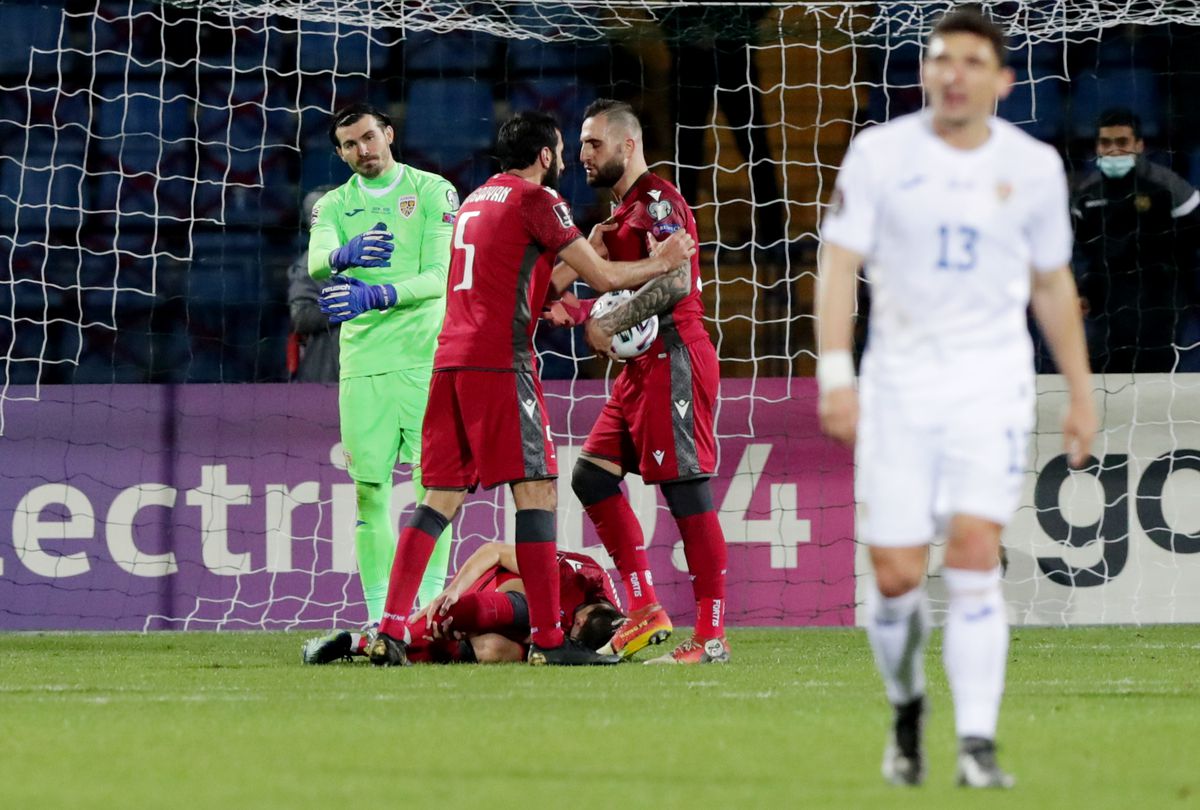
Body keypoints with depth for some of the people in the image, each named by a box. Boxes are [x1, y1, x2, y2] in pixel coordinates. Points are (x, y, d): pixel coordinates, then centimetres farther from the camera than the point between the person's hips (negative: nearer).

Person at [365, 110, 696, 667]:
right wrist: (662, 264, 11)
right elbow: (601, 276, -3)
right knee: (535, 491, -7)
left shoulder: (476, 199, 23)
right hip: (501, 360, -8)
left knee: (441, 497, 7)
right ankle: (547, 639, -12)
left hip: (450, 360, 8)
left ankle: (389, 631, -2)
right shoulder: (536, 199, -2)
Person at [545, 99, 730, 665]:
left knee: (686, 490, -10)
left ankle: (711, 635, -10)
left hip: (673, 359, -11)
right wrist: (576, 313, 8)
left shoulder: (657, 201, -9)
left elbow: (674, 283, -21)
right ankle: (644, 611, 8)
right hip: (640, 366, 11)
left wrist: (607, 326, -16)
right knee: (592, 475, 8)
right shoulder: (623, 211, 22)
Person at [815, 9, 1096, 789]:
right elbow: (839, 263, -4)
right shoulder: (880, 153, -1)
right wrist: (835, 374, -15)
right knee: (895, 576, -1)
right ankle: (908, 708, 28)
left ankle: (978, 744, -15)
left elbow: (1053, 284, 14)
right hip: (899, 380, 0)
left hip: (992, 381, 0)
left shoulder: (1033, 166, 3)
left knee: (974, 554, -16)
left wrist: (1081, 393, 17)